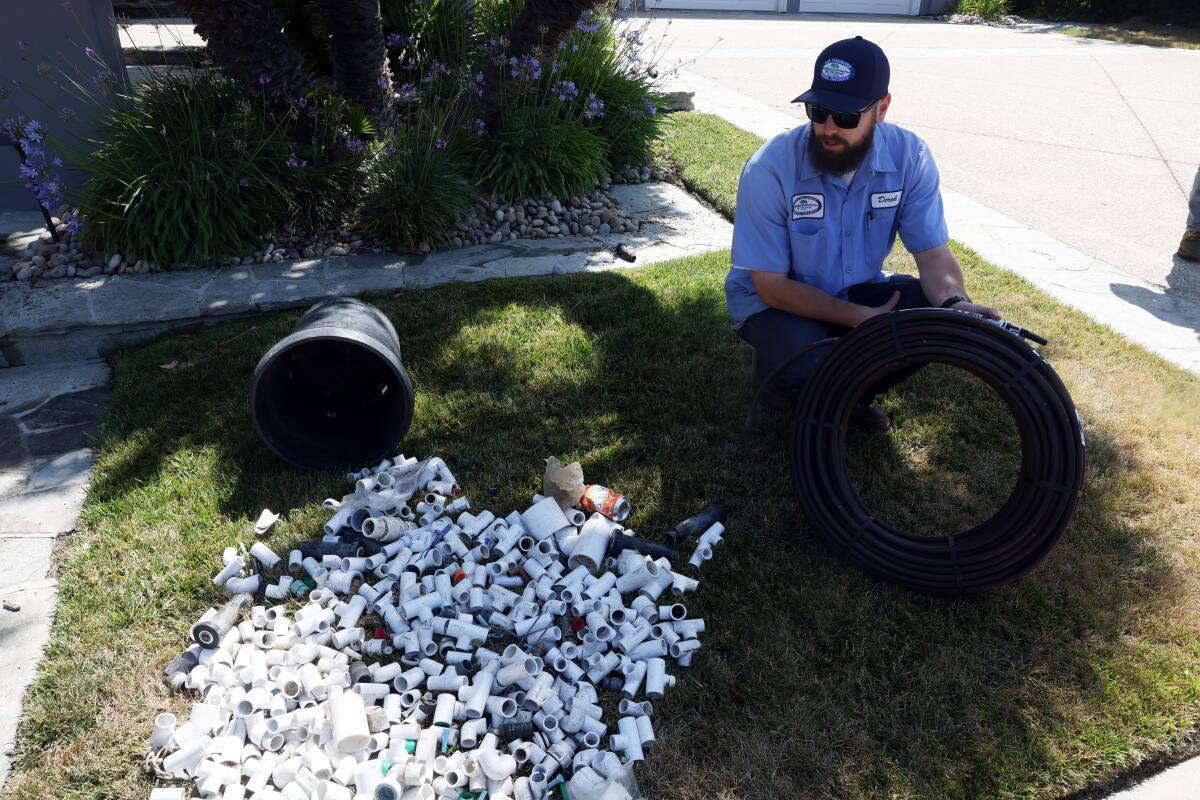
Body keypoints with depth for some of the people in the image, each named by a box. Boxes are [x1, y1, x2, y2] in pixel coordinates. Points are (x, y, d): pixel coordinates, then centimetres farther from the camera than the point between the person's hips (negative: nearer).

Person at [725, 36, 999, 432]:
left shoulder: (909, 157, -15)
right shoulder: (770, 168, -25)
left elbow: (932, 252, -11)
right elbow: (772, 286, -20)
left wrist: (956, 303, -34)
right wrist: (861, 318, -27)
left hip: (858, 291, 5)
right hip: (777, 300, -4)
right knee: (807, 372, -34)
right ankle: (780, 372, 6)